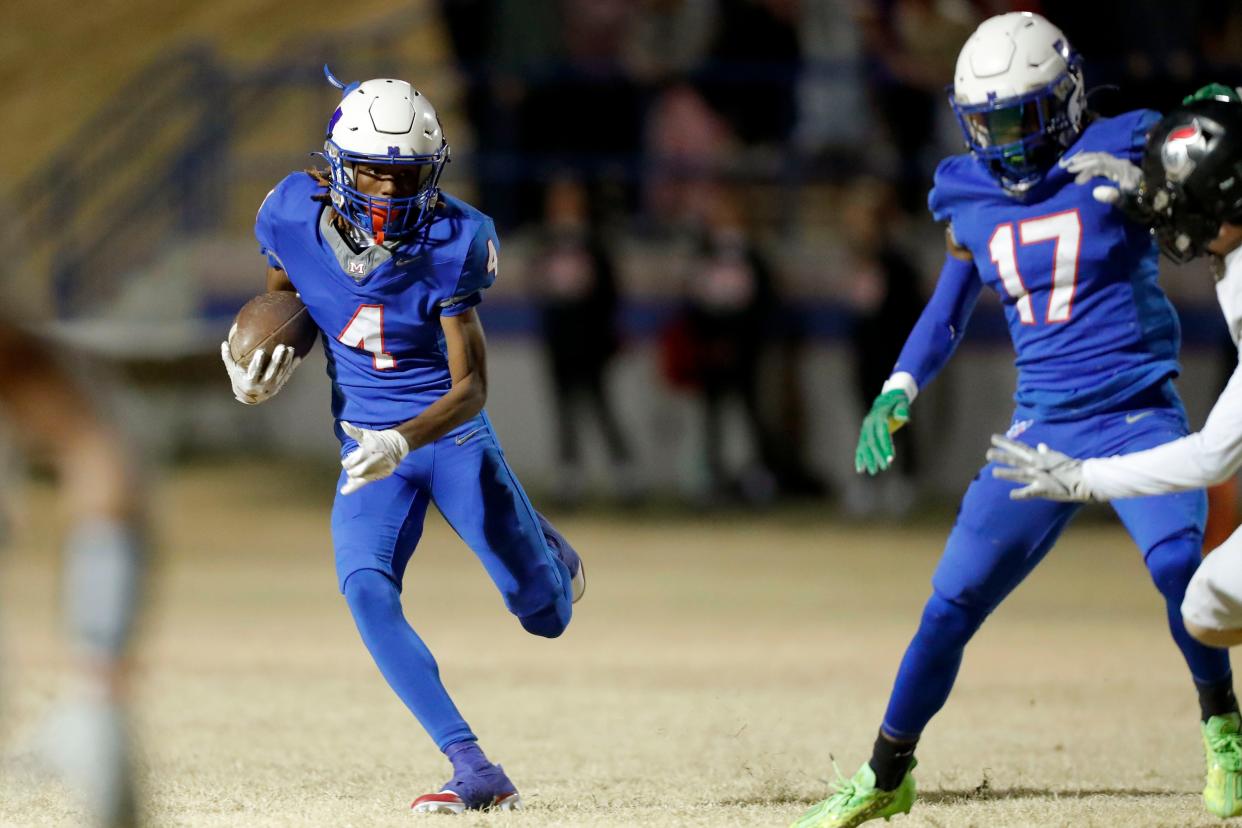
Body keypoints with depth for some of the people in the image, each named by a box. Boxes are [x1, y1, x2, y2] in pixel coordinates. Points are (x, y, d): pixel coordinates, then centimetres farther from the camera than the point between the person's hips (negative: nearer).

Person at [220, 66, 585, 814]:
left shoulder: (450, 243, -20)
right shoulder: (295, 215, -13)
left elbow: (471, 385, -20)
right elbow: (283, 303, 10)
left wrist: (403, 442, -37)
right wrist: (259, 377, -11)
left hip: (453, 436, -2)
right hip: (370, 446, 2)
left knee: (547, 618, 3)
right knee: (367, 593, -26)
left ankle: (544, 551, 43)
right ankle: (475, 772, -26)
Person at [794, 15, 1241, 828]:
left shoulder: (1120, 155, -6)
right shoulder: (970, 195, 6)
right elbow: (947, 313, 17)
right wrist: (899, 389, 3)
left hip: (1139, 417, -4)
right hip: (1043, 426, 4)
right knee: (953, 603, 0)